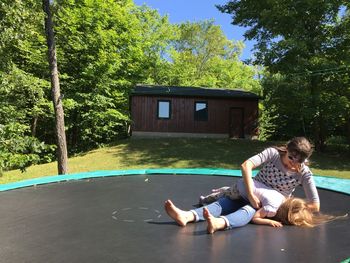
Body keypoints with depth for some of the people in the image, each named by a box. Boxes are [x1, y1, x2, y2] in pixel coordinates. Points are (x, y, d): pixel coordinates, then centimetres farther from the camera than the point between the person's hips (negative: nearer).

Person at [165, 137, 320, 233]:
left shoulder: (304, 174, -14)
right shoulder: (273, 153, -16)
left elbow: (315, 206, -15)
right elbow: (246, 165, -31)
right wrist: (251, 195, -38)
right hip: (253, 194, 2)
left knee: (248, 210, -37)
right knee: (224, 202, -25)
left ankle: (218, 223, -69)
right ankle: (186, 216, -48)